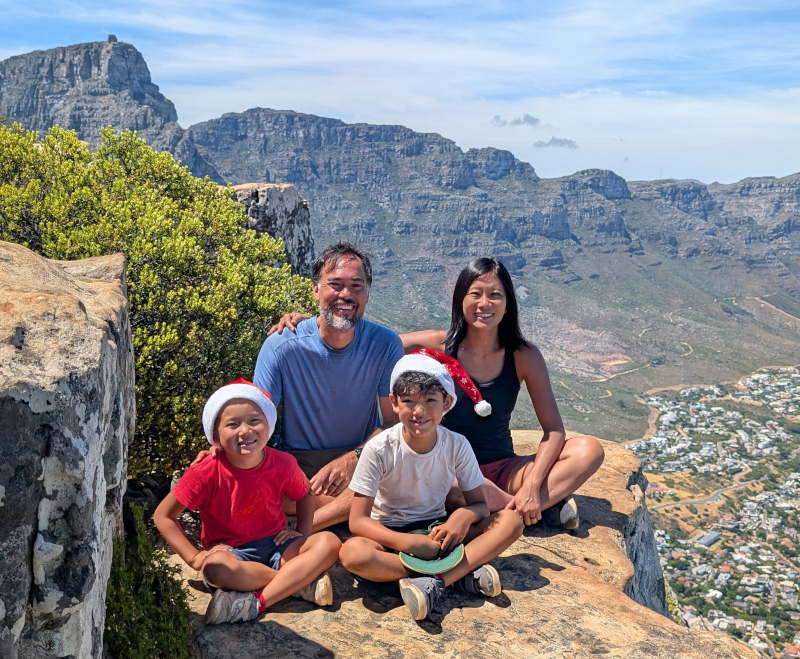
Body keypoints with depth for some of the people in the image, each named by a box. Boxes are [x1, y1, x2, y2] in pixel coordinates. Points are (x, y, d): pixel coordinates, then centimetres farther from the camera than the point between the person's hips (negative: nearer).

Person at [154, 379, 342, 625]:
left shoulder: (282, 464, -8)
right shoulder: (206, 474, -16)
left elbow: (305, 495, 13)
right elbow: (163, 515, -8)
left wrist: (303, 533, -1)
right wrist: (194, 557, -15)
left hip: (275, 545, 3)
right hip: (231, 552, -2)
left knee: (329, 542, -21)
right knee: (215, 567, -38)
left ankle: (256, 601, -29)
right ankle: (301, 582, -23)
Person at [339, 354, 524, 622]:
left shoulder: (457, 446, -11)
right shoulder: (380, 450, -19)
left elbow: (479, 504, -3)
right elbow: (358, 520, -18)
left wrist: (464, 515, -28)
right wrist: (409, 542, -33)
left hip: (438, 531, 3)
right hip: (391, 536, -2)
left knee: (511, 520, -17)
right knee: (352, 553, -36)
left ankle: (435, 582, -29)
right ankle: (463, 571, -26)